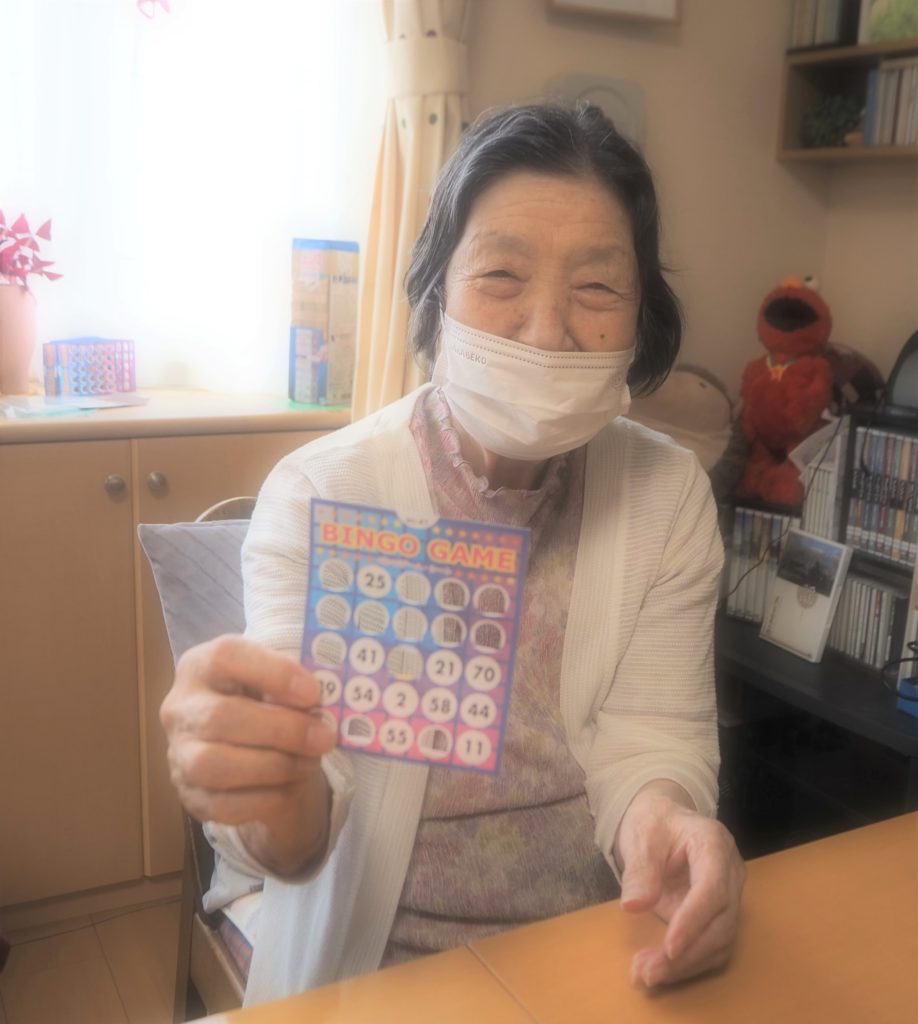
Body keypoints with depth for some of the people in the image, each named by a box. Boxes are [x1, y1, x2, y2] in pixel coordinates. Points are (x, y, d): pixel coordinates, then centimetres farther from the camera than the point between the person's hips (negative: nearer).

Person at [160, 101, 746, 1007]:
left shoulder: (669, 496, -3)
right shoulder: (318, 494, -13)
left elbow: (651, 733, -4)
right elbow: (301, 831, -18)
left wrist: (659, 816, -27)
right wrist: (269, 796, -41)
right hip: (382, 967, -4)